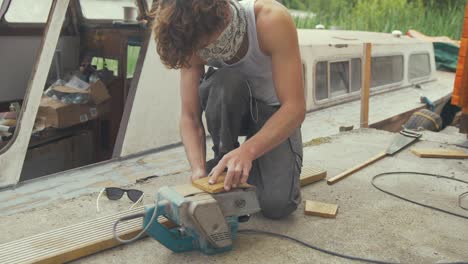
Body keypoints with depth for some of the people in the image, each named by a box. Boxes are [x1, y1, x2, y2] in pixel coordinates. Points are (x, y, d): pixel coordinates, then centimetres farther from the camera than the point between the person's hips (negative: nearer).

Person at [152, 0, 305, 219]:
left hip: (275, 110, -2)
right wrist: (198, 170, -35)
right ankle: (222, 161, -10)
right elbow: (190, 117, -19)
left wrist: (248, 150, -48)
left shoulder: (273, 20, -32)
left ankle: (239, 167, 9)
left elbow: (295, 107, -35)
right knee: (225, 83, -36)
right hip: (229, 110, 2)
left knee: (276, 204, -23)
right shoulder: (194, 41, -23)